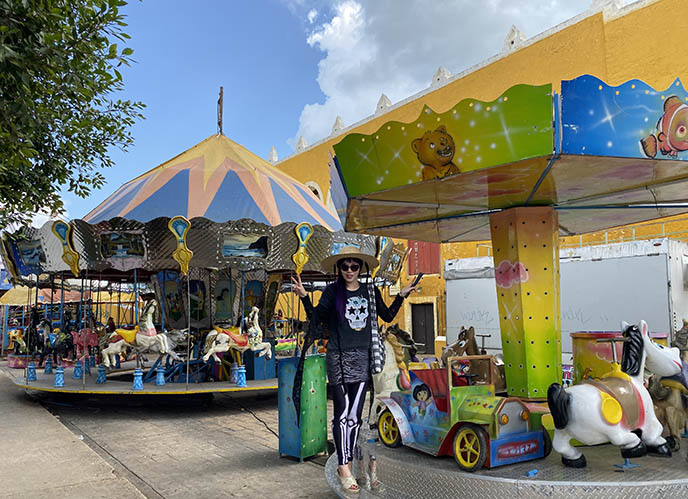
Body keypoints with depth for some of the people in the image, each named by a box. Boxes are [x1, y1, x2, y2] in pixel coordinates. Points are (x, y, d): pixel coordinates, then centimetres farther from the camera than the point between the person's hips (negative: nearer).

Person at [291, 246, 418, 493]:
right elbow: (316, 317, -2)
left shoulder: (370, 291, 8)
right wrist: (304, 296, -13)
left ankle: (347, 464, 16)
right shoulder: (332, 291, 0)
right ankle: (343, 467, 9)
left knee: (355, 415, 3)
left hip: (362, 357, 3)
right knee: (342, 413, -1)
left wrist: (401, 296, 11)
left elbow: (387, 316, 18)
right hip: (338, 358, -2)